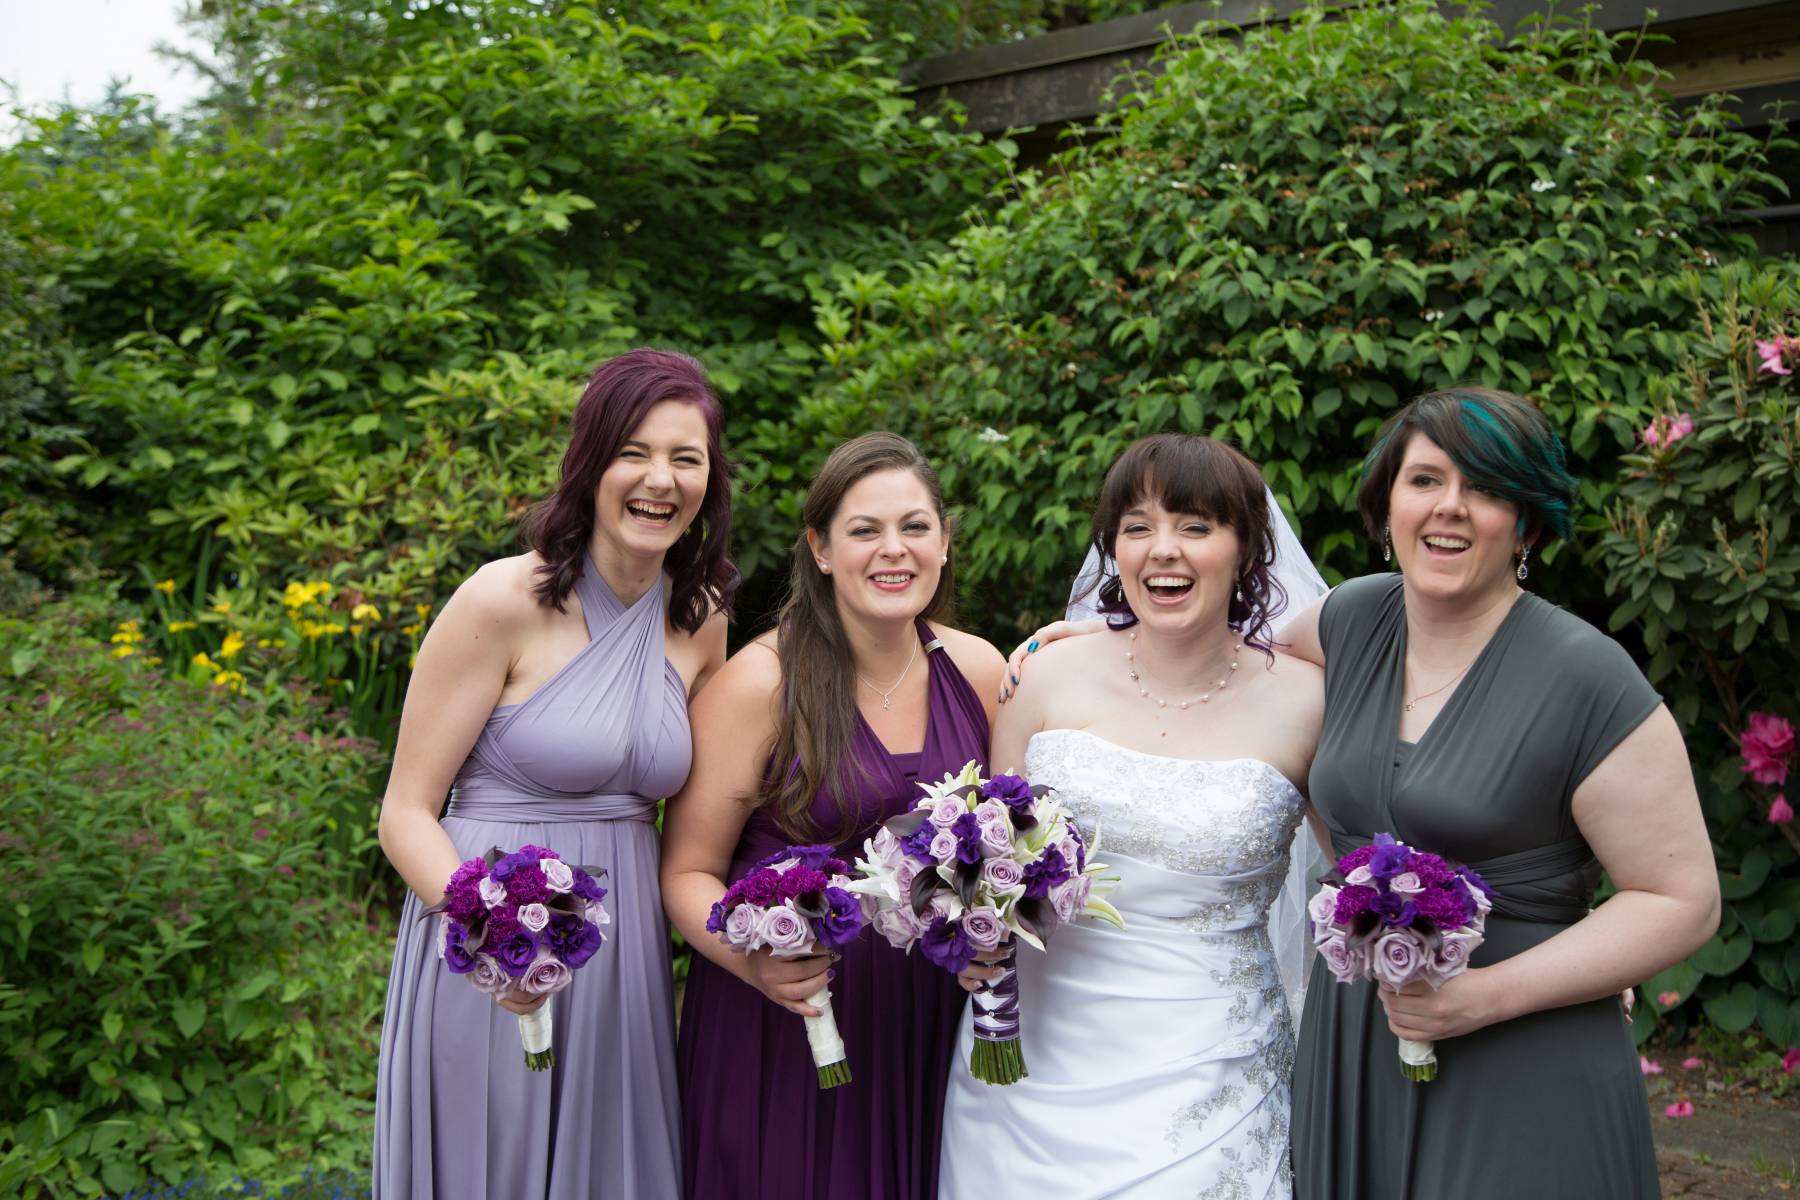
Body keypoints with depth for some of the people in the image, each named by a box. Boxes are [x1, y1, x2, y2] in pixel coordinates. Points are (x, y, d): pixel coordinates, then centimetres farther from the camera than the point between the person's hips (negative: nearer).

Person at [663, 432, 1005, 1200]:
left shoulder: (979, 671, 1)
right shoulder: (760, 682, -11)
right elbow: (689, 871, -7)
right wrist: (749, 956, -25)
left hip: (929, 1025, 4)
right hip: (777, 1027, -3)